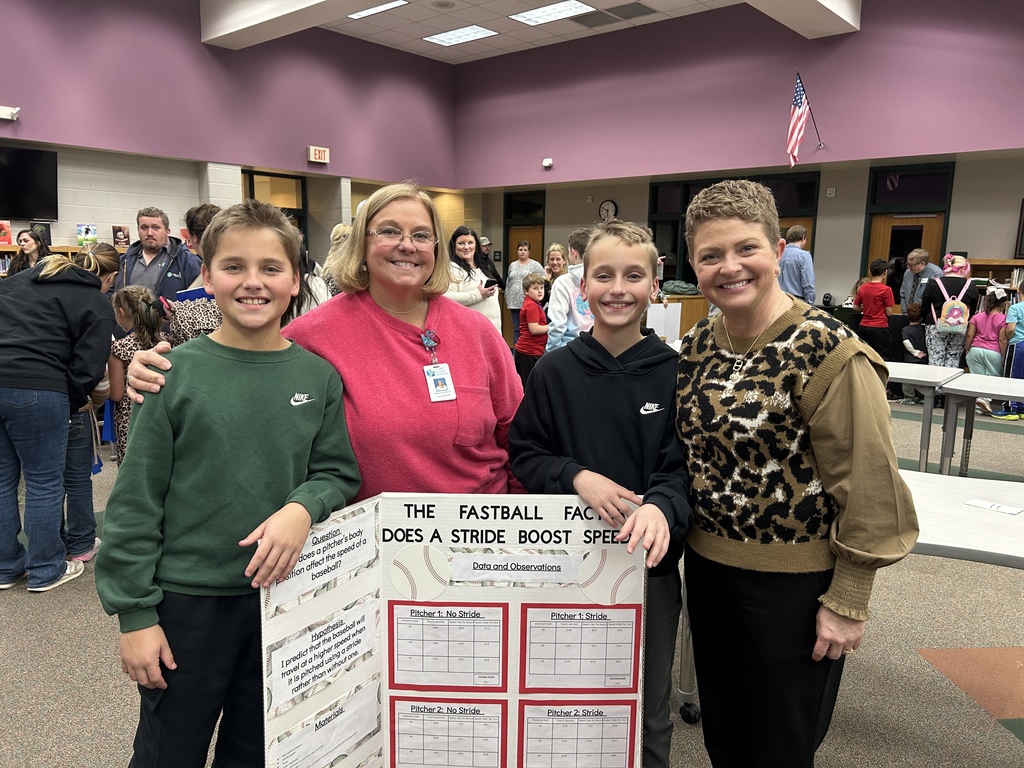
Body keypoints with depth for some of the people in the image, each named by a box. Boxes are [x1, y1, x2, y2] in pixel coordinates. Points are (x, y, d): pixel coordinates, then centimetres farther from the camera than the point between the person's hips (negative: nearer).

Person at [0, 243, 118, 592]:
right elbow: (87, 369, -5)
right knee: (45, 482, 9)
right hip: (36, 389, -6)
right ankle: (45, 571, 22)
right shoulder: (98, 305, 1)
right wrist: (71, 406, 10)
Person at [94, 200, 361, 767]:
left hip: (283, 593, 2)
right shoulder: (178, 373, -10)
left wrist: (303, 508, -20)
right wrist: (134, 613, -8)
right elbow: (135, 501, -7)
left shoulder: (318, 375, -3)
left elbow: (339, 472, 1)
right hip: (187, 598, -2)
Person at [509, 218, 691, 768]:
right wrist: (577, 477, -17)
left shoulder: (674, 371, -6)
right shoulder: (555, 370, -2)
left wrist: (661, 506, -27)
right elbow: (524, 455, 1)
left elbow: (685, 466, -7)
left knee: (648, 708, 17)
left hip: (650, 559, 0)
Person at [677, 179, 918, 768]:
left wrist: (848, 604, -14)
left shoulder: (829, 353, -19)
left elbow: (868, 488, -17)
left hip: (793, 582, -6)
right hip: (707, 565, 6)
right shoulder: (696, 346, 1)